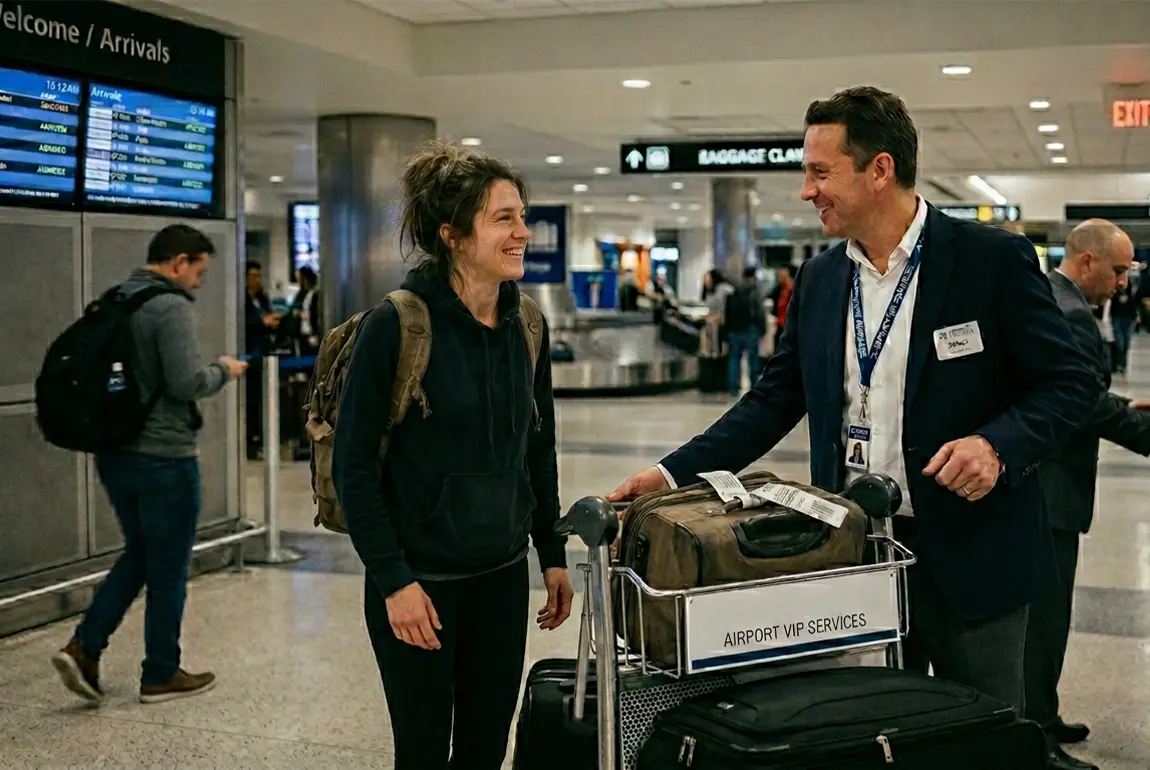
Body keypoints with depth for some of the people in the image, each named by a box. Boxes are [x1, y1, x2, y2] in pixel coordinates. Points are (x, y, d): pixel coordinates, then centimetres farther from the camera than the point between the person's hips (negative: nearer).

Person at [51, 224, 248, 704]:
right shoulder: (170, 308, -17)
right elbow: (188, 382, -23)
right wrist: (224, 371, -5)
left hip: (113, 452, 8)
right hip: (163, 457, -8)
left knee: (138, 554, 21)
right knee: (168, 568, 6)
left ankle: (84, 647, 10)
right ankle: (161, 675, 17)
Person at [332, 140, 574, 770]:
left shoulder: (526, 327, 3)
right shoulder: (396, 327, -15)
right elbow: (354, 465, -13)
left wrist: (552, 554, 11)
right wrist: (393, 580, -15)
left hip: (502, 576, 5)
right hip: (420, 581, -5)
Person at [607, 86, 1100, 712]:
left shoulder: (994, 259, -9)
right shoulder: (818, 279, 6)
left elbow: (1071, 382, -6)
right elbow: (774, 398, 9)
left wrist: (997, 444, -24)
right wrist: (674, 473, 0)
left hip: (969, 560, -4)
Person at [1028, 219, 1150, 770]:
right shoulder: (1071, 314, -19)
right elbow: (1089, 404, -22)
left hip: (1033, 484, 11)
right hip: (1050, 490, -11)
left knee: (1038, 610, 19)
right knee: (1045, 615, -3)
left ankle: (1036, 718, 30)